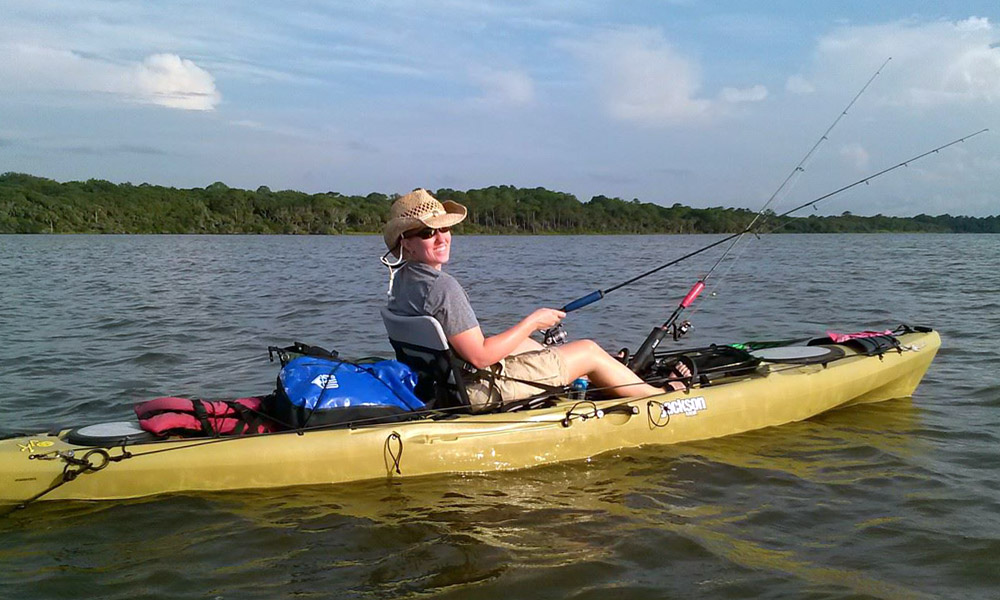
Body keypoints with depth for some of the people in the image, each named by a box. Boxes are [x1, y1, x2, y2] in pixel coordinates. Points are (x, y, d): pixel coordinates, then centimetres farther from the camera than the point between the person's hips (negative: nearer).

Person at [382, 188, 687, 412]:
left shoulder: (401, 280, 4)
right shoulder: (442, 287, -27)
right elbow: (479, 356, -27)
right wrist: (532, 322, -14)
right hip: (479, 393, -10)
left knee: (523, 343, 33)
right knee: (589, 351, 4)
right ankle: (661, 396, 27)